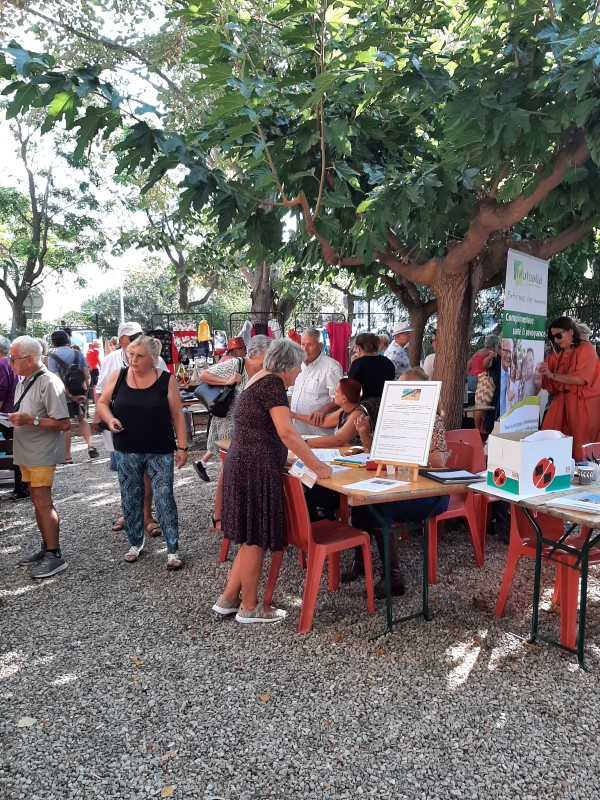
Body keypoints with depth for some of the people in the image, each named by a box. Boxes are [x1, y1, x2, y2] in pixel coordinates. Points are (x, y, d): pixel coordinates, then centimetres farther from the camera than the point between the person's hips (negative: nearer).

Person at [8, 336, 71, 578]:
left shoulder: (49, 382, -17)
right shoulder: (23, 381, 11)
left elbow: (63, 424, -20)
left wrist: (30, 420, -25)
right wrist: (16, 419, 2)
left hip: (42, 454, -9)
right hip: (26, 452, 9)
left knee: (43, 502, -6)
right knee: (37, 502, 13)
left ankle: (55, 556, 1)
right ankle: (47, 548, 23)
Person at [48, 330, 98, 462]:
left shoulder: (52, 357, -8)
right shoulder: (78, 353, 0)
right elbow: (87, 375, -4)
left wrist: (71, 396, -13)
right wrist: (85, 394, 2)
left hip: (64, 396, -3)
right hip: (80, 394, 3)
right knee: (82, 419, 21)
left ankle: (68, 457, 12)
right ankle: (90, 446, 5)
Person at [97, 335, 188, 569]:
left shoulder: (166, 379, -7)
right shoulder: (118, 376, -1)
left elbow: (177, 415, -3)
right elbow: (102, 403, 9)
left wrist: (182, 447, -5)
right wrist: (110, 419, -12)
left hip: (160, 452, -3)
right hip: (126, 451, 3)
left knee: (164, 499, -1)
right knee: (130, 499, 14)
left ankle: (173, 549, 10)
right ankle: (135, 543, 32)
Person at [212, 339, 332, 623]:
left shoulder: (259, 379, 17)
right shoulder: (272, 382, -13)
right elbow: (286, 431, -22)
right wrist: (317, 466, -17)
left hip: (244, 464, 10)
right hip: (257, 469, -10)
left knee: (252, 537, 17)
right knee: (256, 538, 3)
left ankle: (228, 599, 26)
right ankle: (249, 608, 17)